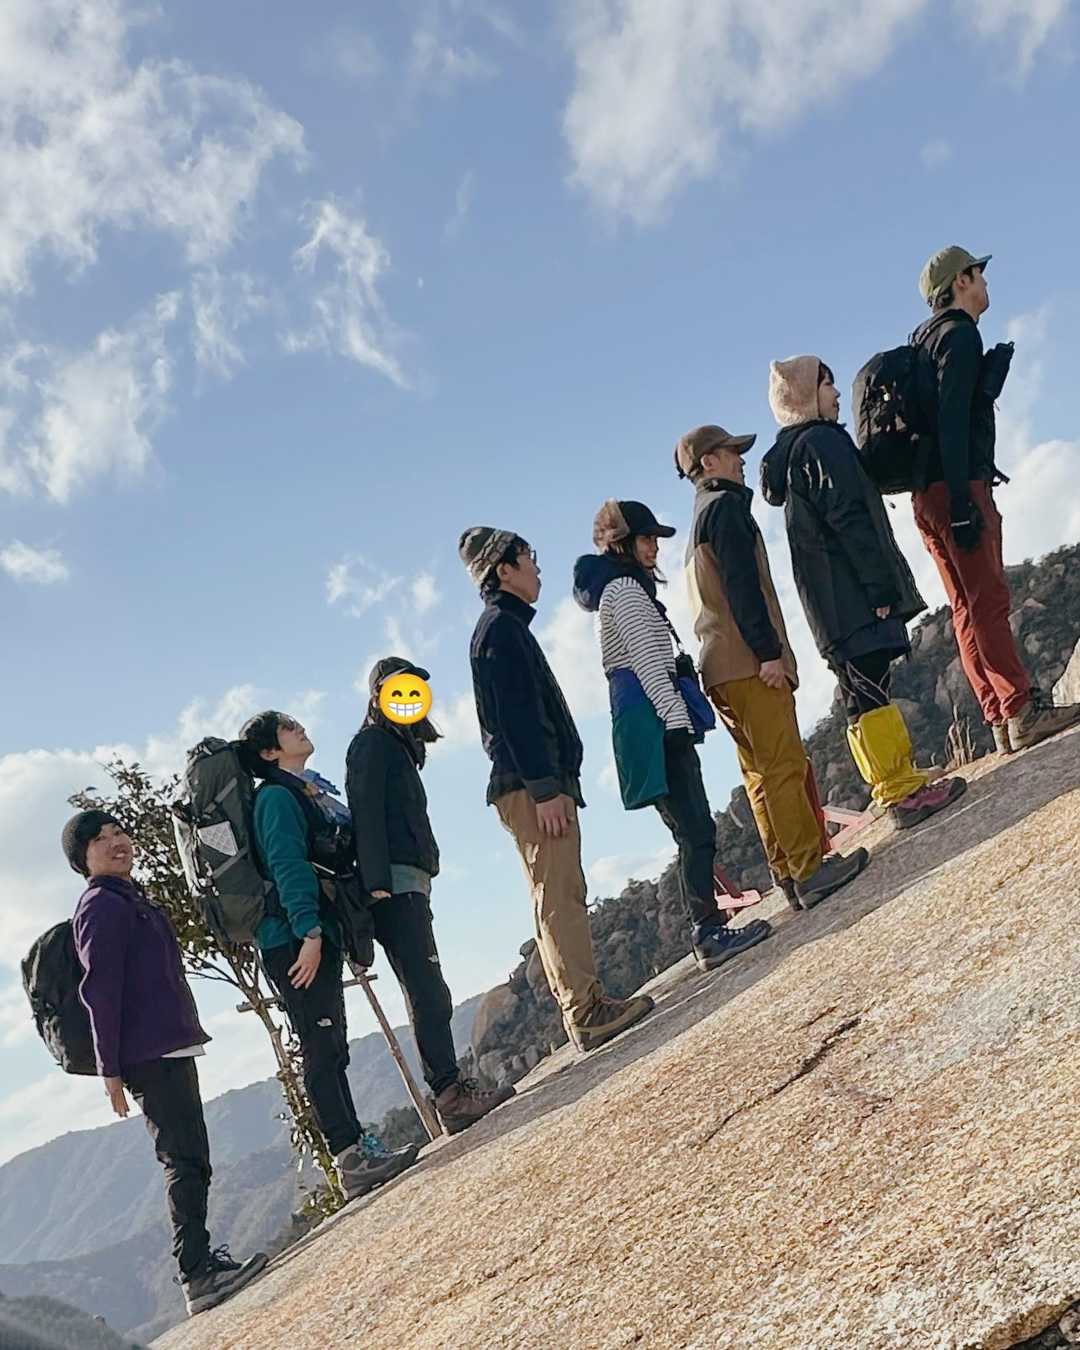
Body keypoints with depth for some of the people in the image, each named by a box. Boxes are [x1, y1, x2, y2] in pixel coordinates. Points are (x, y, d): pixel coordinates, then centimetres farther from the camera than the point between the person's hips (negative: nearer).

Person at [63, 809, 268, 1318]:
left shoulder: (133, 900, 20)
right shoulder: (101, 905, -9)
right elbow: (99, 990, -16)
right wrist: (110, 1068, -19)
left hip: (171, 1048, 10)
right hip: (149, 1055, -10)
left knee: (189, 1162, 14)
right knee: (186, 1162, -13)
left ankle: (202, 1261, 21)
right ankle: (199, 1277, -14)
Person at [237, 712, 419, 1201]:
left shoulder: (312, 790, 21)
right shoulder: (277, 796, -8)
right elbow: (287, 866, -18)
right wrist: (309, 932, -25)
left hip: (321, 934, 10)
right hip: (295, 939, -9)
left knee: (330, 1050, 10)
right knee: (323, 1050, -9)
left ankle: (356, 1150, 14)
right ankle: (352, 1156, -10)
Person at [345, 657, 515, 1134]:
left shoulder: (397, 747, 27)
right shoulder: (372, 743, -1)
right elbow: (365, 813, -12)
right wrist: (378, 883, -22)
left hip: (410, 884, 10)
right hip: (395, 883, -10)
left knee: (428, 994, 5)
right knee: (428, 992, -17)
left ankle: (450, 1095, 5)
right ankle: (452, 1092, -22)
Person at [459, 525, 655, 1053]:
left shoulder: (505, 628, 23)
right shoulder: (502, 628, -8)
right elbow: (514, 715, -18)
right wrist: (544, 789, -22)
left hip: (536, 786, 10)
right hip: (532, 787, -10)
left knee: (560, 899, 9)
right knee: (558, 899, -12)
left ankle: (582, 1009, 11)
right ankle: (588, 1010, -13)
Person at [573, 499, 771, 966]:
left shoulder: (622, 588, 24)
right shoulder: (624, 588, -7)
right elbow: (646, 658, -16)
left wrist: (676, 717, 24)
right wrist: (676, 719, -21)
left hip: (647, 721, 10)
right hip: (653, 718, -10)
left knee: (693, 831, 8)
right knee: (696, 829, -13)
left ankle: (708, 929, 8)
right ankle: (709, 933, -14)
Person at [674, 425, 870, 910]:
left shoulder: (700, 520, 25)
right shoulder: (725, 505, -5)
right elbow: (742, 583, -16)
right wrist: (768, 650, -20)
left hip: (722, 667, 10)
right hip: (749, 663, -10)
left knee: (763, 775, 9)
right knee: (784, 767, -10)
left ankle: (791, 872, 12)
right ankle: (810, 870, -11)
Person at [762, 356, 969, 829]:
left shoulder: (792, 452, 21)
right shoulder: (821, 442, -8)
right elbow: (848, 518, -17)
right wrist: (880, 586, -18)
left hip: (828, 601, 10)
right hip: (852, 594, -10)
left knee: (861, 694, 9)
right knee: (872, 689, -11)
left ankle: (897, 790, 14)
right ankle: (903, 790, -11)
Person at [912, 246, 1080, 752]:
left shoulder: (925, 338, 22)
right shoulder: (960, 334, -6)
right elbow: (951, 420, -18)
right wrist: (962, 502, -23)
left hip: (929, 494, 9)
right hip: (958, 487, -9)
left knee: (969, 609, 6)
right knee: (987, 602, -12)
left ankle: (1001, 720, 7)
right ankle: (1024, 711, -13)